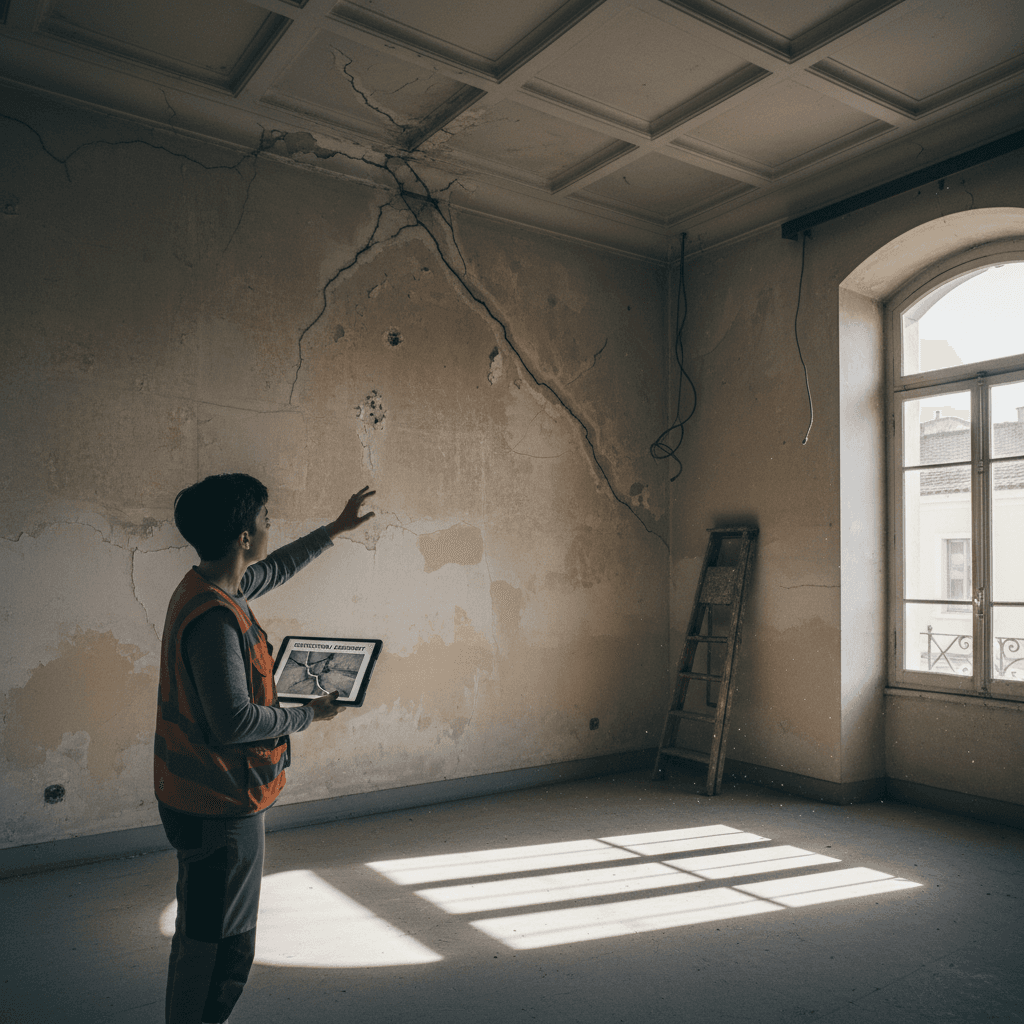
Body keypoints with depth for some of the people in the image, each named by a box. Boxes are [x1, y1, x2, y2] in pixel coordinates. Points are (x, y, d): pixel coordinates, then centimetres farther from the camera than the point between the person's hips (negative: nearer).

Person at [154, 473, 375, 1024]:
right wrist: (308, 715, -14)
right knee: (220, 947, 4)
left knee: (203, 936, 26)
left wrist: (335, 529, 29)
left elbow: (274, 570, 23)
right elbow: (234, 721, -29)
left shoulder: (208, 587, 4)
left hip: (199, 795, 11)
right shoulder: (214, 616, -27)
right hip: (220, 806, -11)